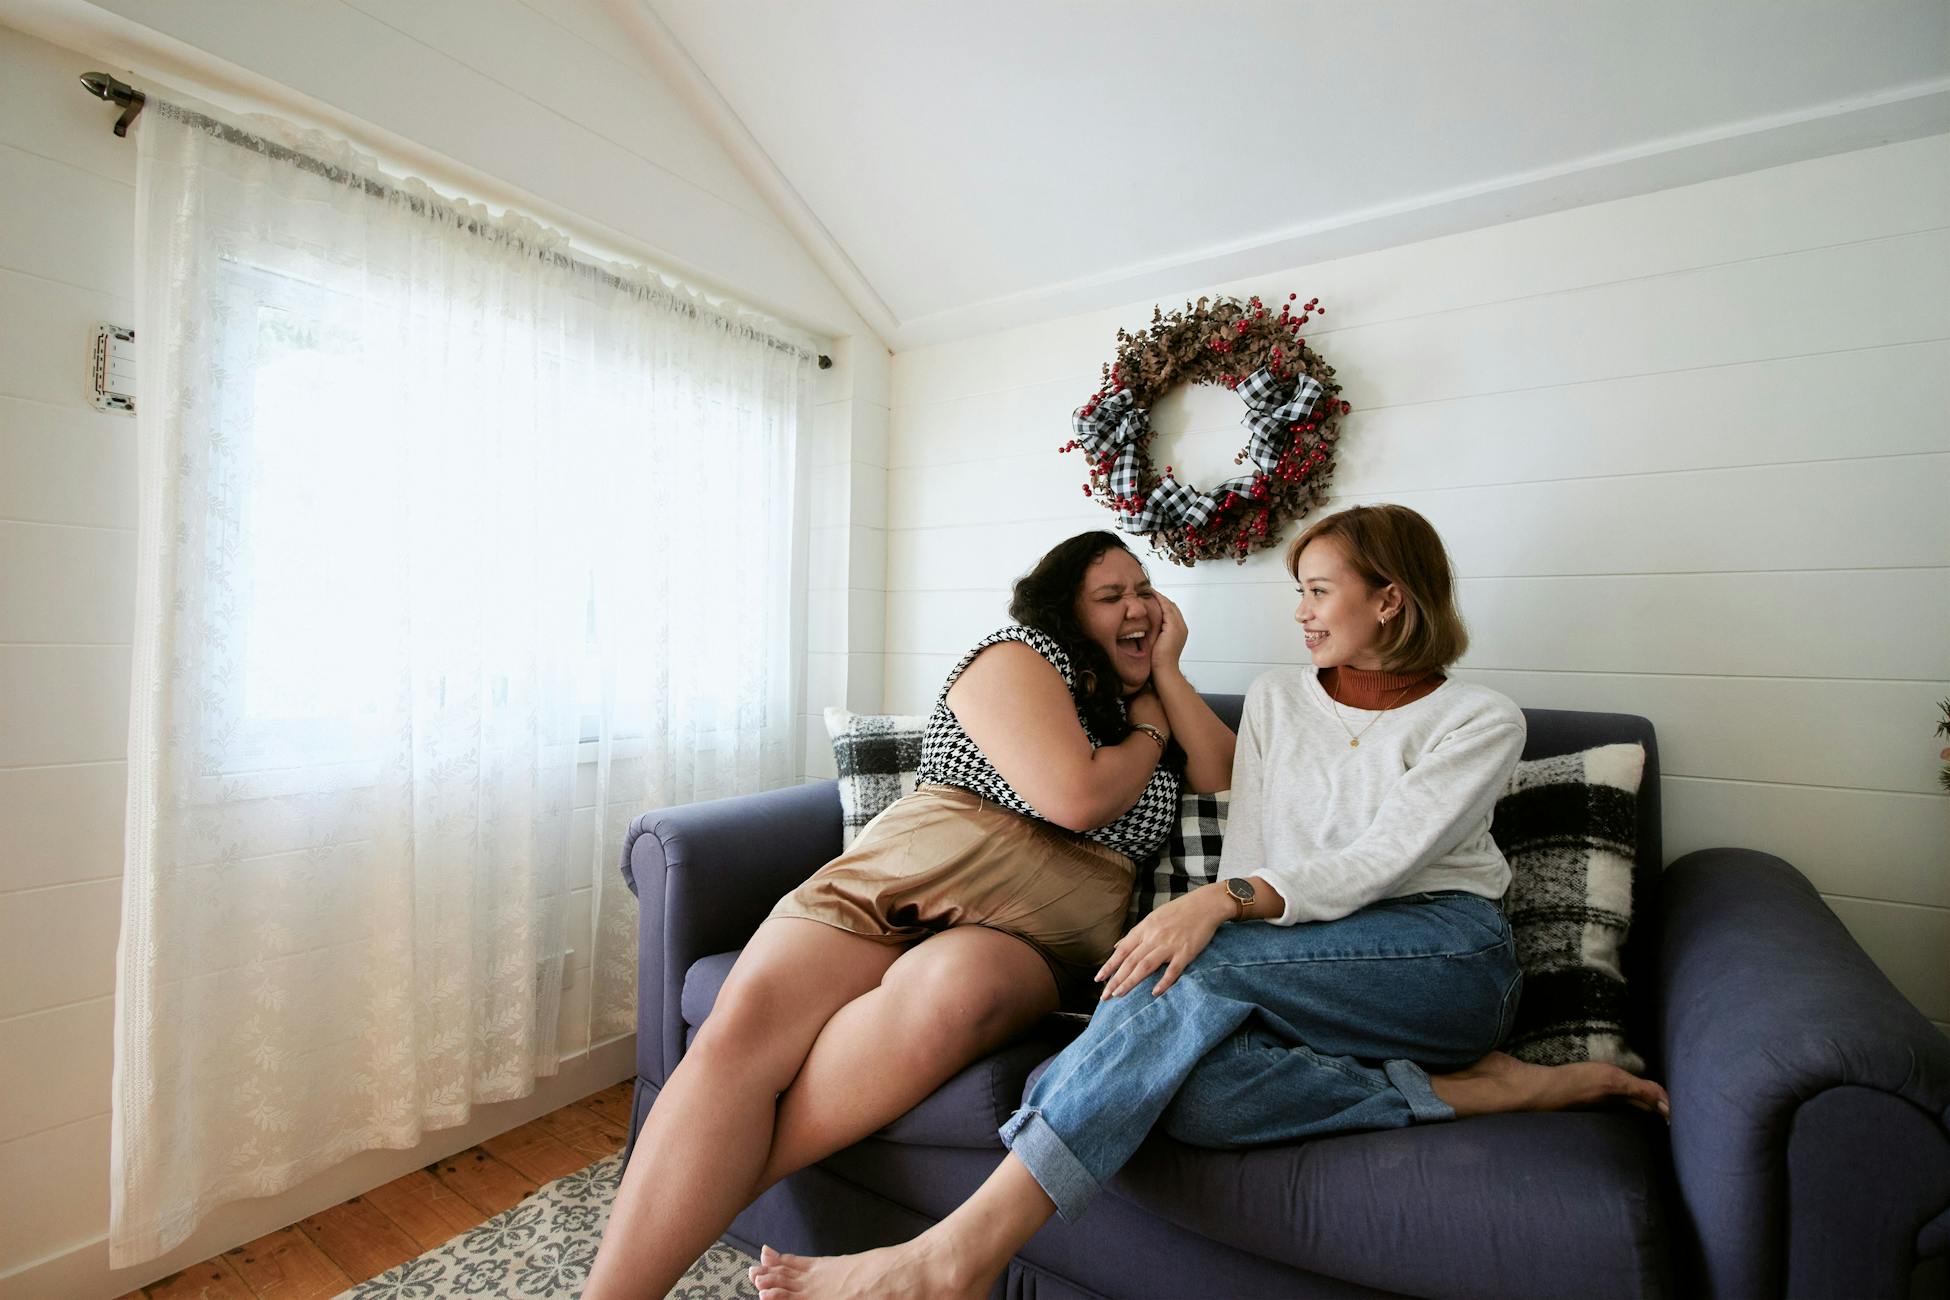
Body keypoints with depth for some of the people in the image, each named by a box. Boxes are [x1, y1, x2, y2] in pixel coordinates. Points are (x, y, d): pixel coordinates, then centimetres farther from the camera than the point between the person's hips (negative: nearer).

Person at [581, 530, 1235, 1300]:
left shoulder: (1140, 696, 24)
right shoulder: (1018, 658, 2)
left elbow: (1227, 783, 12)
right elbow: (1075, 798, -10)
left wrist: (1166, 672, 11)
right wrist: (1150, 729, 9)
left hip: (1038, 928, 3)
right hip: (905, 873, -2)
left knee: (948, 989, -34)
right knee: (748, 1018, -27)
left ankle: (700, 1189, -18)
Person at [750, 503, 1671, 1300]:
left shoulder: (1480, 720, 3)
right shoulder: (1275, 700, 16)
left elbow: (1387, 857, -14)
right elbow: (1247, 856, 6)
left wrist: (1226, 904, -30)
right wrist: (1206, 915, -15)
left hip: (1448, 953, -3)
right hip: (1304, 968, 4)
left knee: (1203, 968, -34)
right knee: (1188, 1085, -33)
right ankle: (1469, 1089, -20)